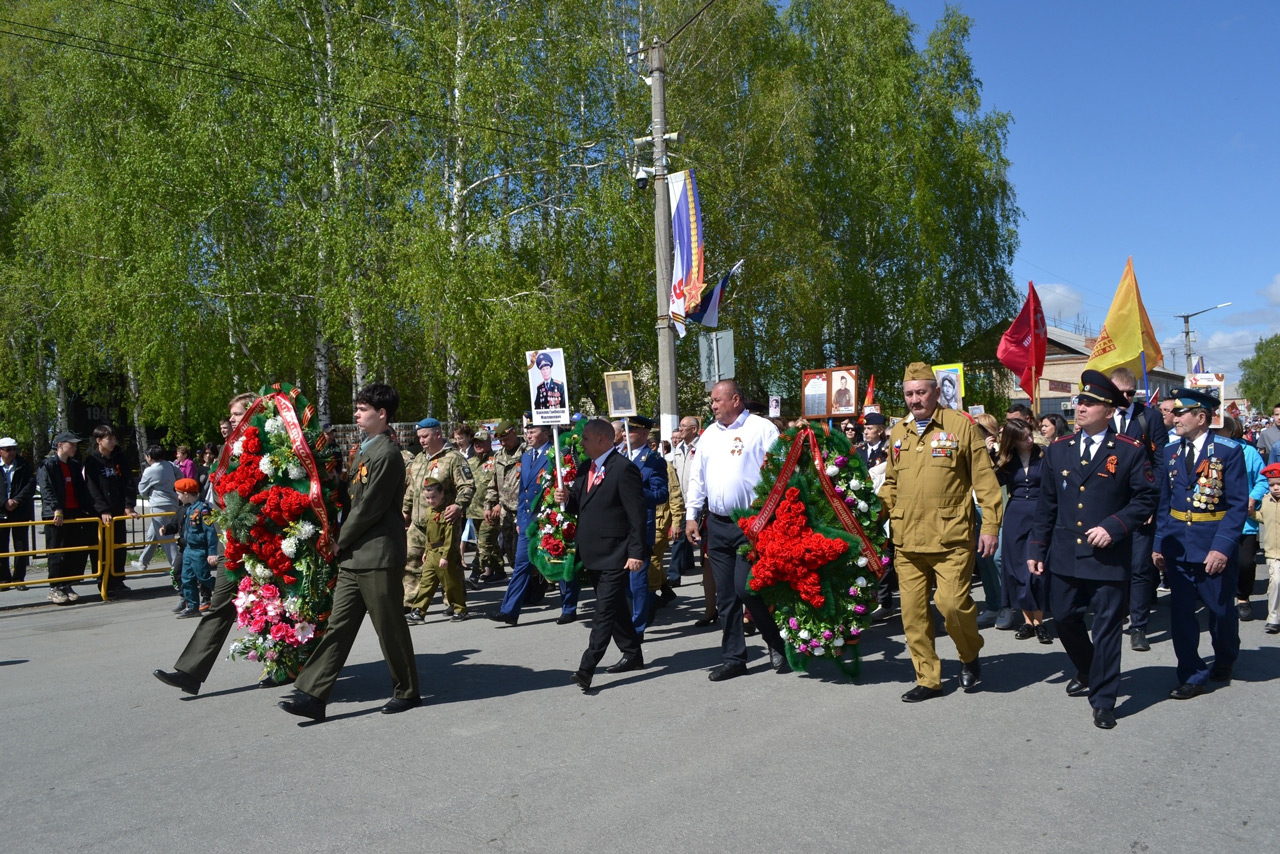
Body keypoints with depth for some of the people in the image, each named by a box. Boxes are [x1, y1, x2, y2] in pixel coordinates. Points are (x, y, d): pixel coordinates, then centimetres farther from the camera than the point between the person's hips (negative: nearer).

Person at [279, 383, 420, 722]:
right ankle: (313, 695, 9)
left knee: (390, 627, 3)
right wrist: (343, 544, 12)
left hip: (378, 556, -9)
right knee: (338, 626, 7)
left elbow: (370, 507, -17)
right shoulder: (366, 451, 16)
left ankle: (407, 692, 18)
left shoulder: (386, 453, -15)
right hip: (354, 556, 9)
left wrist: (340, 541, -7)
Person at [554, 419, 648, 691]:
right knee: (614, 607, 18)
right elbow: (580, 504, 18)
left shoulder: (623, 469, -14)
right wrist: (566, 499, -4)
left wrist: (636, 552, -19)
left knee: (605, 611, -9)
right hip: (593, 553, 9)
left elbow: (636, 515, -16)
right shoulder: (585, 467, 12)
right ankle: (632, 654, 31)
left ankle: (587, 668, -12)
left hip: (614, 554, -9)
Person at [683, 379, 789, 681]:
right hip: (717, 524, 6)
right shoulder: (709, 434, 15)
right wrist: (691, 516, 12)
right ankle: (733, 659, 19)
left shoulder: (762, 429, -3)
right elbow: (697, 478, 17)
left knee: (746, 588, -12)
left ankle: (778, 643, 12)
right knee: (725, 596, 8)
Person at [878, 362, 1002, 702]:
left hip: (951, 537, -4)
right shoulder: (898, 433, 13)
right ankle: (927, 679, 20)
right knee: (913, 611, 5)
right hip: (906, 540, 5)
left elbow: (984, 480, -1)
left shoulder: (961, 425, -1)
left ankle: (970, 655, 21)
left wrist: (990, 526, -6)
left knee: (952, 603, -11)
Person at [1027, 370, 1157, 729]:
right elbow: (1046, 505, 10)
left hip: (1109, 557, -4)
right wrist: (1037, 549, 7)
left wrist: (1113, 527, -16)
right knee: (1064, 619, 14)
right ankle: (1087, 673, 41)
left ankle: (1103, 700, 15)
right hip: (1065, 555, 4)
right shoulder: (1058, 450, 7)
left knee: (1107, 628, 2)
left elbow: (1145, 499, -3)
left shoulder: (1130, 451, -4)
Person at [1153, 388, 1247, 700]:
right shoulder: (1170, 452, 5)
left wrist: (1222, 546, -19)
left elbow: (1238, 504, -12)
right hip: (1178, 544, 4)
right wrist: (1159, 543, 3)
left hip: (1215, 546, -3)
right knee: (1180, 612, 3)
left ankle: (1224, 660, 40)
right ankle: (1193, 677, 14)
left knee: (1221, 609, 13)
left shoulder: (1229, 451, -10)